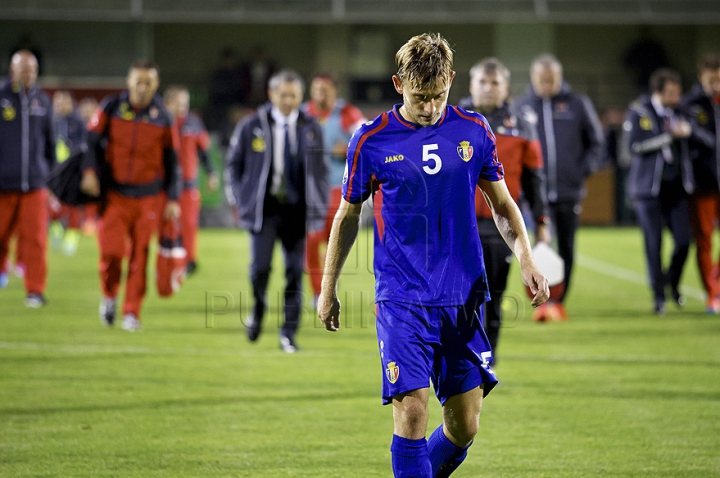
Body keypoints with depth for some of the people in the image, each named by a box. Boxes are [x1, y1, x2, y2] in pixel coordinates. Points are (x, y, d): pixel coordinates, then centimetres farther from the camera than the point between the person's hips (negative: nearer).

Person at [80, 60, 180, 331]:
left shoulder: (162, 118, 1)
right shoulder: (111, 108, -1)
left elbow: (170, 161, 6)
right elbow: (91, 141, 1)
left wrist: (172, 199, 2)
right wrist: (90, 171, -16)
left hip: (149, 196, 1)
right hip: (115, 193, -1)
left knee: (140, 256, 1)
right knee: (111, 249, -12)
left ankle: (131, 312, 12)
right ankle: (109, 295, 17)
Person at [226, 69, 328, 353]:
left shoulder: (311, 129, 6)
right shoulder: (251, 127, 1)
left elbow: (321, 169, 12)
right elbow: (234, 164, 8)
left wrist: (319, 206, 3)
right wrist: (241, 202, 1)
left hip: (297, 211, 2)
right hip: (264, 209, -2)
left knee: (295, 271, -1)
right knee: (260, 267, -13)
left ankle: (289, 334, 7)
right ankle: (258, 309, 18)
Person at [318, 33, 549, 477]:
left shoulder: (474, 131, 3)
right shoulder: (371, 140, -3)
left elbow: (502, 203, 14)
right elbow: (348, 215, 10)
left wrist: (527, 259, -2)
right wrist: (328, 288, 14)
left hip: (464, 295, 3)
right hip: (402, 299, -3)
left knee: (465, 426, 4)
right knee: (412, 412, -16)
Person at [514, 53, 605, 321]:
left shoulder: (578, 105, 4)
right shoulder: (521, 108, 4)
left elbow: (596, 141, 11)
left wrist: (584, 169, -1)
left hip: (569, 190, 1)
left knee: (566, 249, 6)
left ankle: (558, 301, 17)